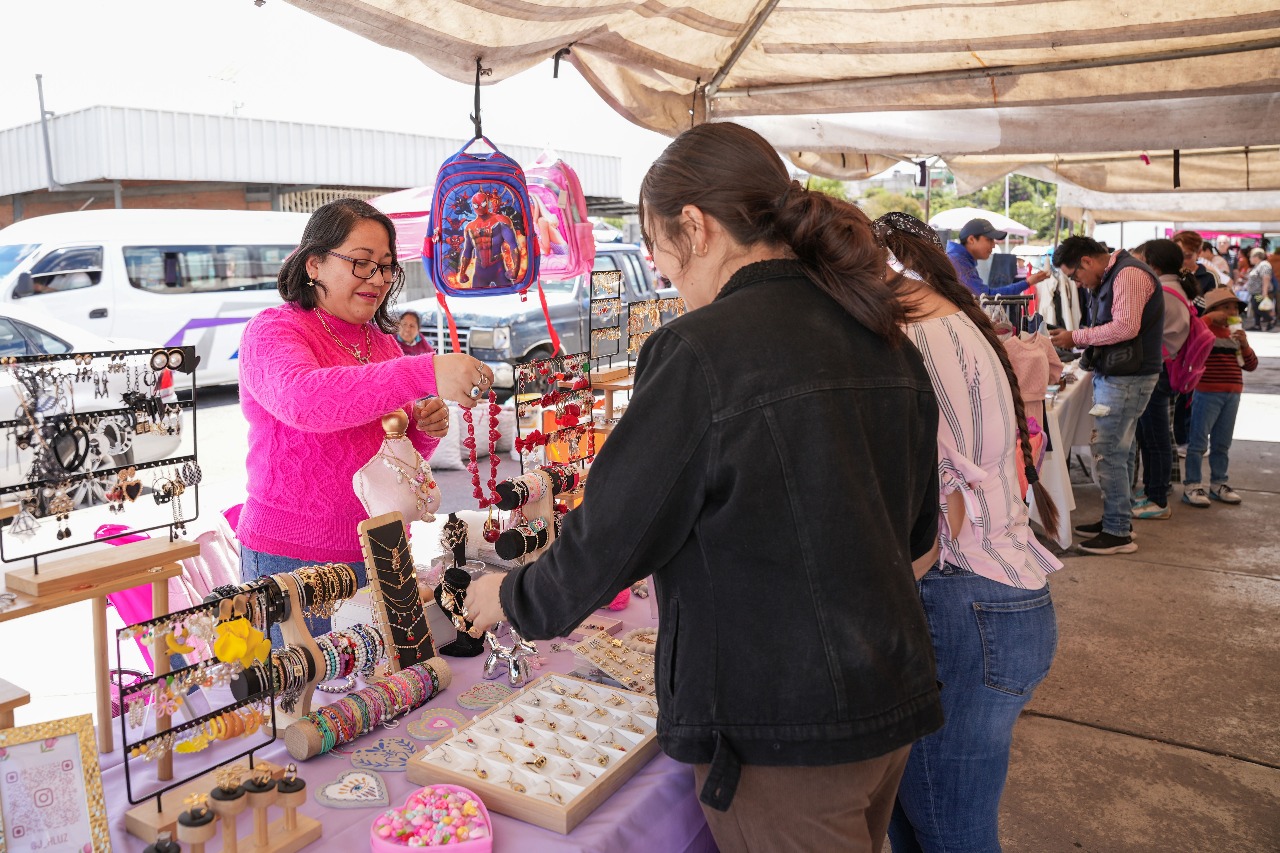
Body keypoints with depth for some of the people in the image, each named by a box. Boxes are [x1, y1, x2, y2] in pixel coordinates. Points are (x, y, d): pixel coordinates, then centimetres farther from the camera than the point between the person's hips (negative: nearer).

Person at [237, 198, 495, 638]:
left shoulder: (382, 342, 11)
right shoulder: (273, 330, -7)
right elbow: (302, 399, -31)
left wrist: (425, 431, -5)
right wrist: (425, 374, -39)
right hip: (293, 557, -5)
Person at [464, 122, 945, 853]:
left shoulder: (701, 351, -21)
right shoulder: (887, 341, 3)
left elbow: (610, 538, -15)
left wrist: (511, 598, 3)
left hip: (783, 737, -8)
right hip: (894, 701, 8)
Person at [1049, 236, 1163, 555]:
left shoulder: (1129, 274, -14)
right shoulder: (1109, 278, 16)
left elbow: (1126, 327, -23)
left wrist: (1076, 337, -16)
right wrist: (1078, 342, 2)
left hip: (1128, 377, -10)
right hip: (1113, 373, 10)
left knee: (1108, 452, -7)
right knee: (1114, 450, 14)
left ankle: (1118, 534, 0)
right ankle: (1117, 518, 24)